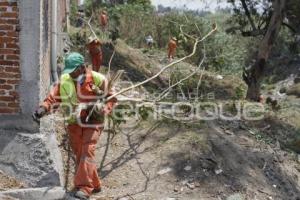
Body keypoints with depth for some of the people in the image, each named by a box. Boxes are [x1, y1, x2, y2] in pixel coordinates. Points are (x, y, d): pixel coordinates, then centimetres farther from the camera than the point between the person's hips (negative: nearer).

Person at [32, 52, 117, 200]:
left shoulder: (97, 79, -12)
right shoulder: (64, 80, -2)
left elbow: (111, 98, -4)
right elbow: (53, 97, -3)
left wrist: (103, 111, -21)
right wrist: (43, 109, -22)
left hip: (92, 122, -5)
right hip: (74, 123, 5)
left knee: (87, 153, -15)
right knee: (80, 155, 9)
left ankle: (84, 188, -15)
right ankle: (95, 185, 23)